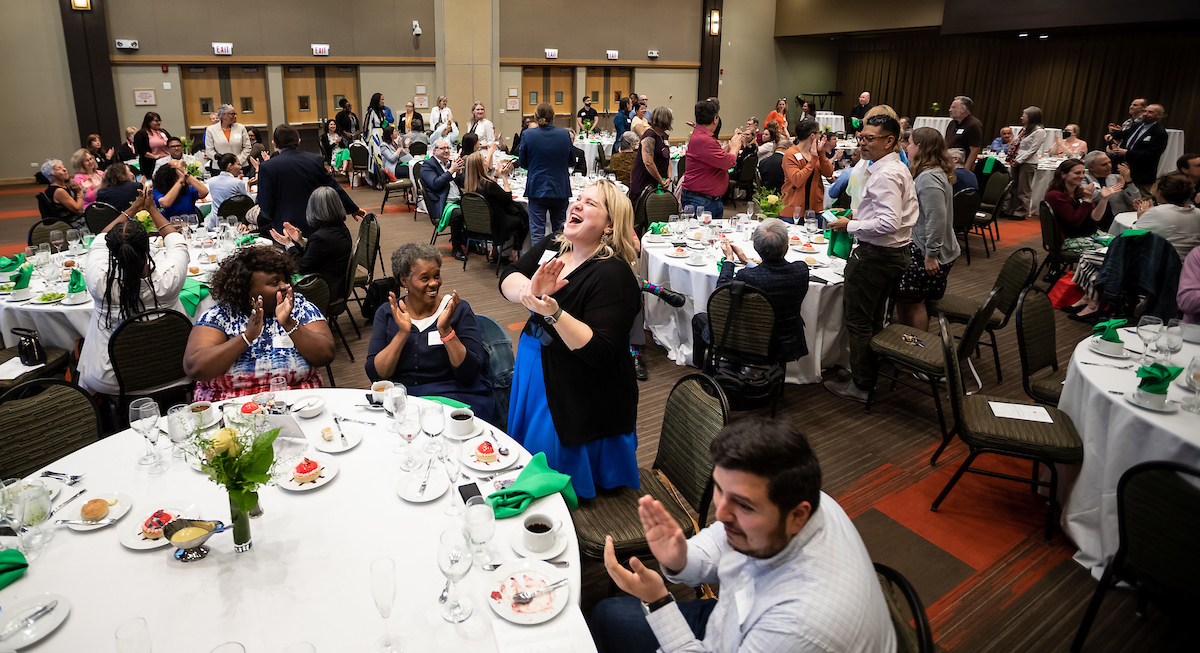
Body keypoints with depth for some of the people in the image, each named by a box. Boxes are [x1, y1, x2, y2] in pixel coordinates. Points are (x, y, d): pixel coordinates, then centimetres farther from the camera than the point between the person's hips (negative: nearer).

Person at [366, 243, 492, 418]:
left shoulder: (458, 310, 2)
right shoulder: (387, 313, 8)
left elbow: (470, 374, -7)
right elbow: (375, 374, -1)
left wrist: (445, 330, -18)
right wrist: (402, 333, -13)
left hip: (453, 398, -2)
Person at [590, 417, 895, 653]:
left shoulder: (804, 626, -42)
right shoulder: (757, 498, -21)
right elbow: (716, 545, -2)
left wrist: (657, 602, -30)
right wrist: (680, 561, -23)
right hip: (728, 623, 6)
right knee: (609, 614, 13)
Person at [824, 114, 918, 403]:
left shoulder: (884, 175, -21)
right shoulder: (899, 168, 12)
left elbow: (889, 223, -29)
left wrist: (851, 225, -17)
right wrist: (860, 215, 13)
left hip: (876, 256, -10)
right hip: (896, 252, 11)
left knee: (858, 321, 0)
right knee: (873, 319, 20)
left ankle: (861, 386, 10)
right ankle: (870, 373, 33)